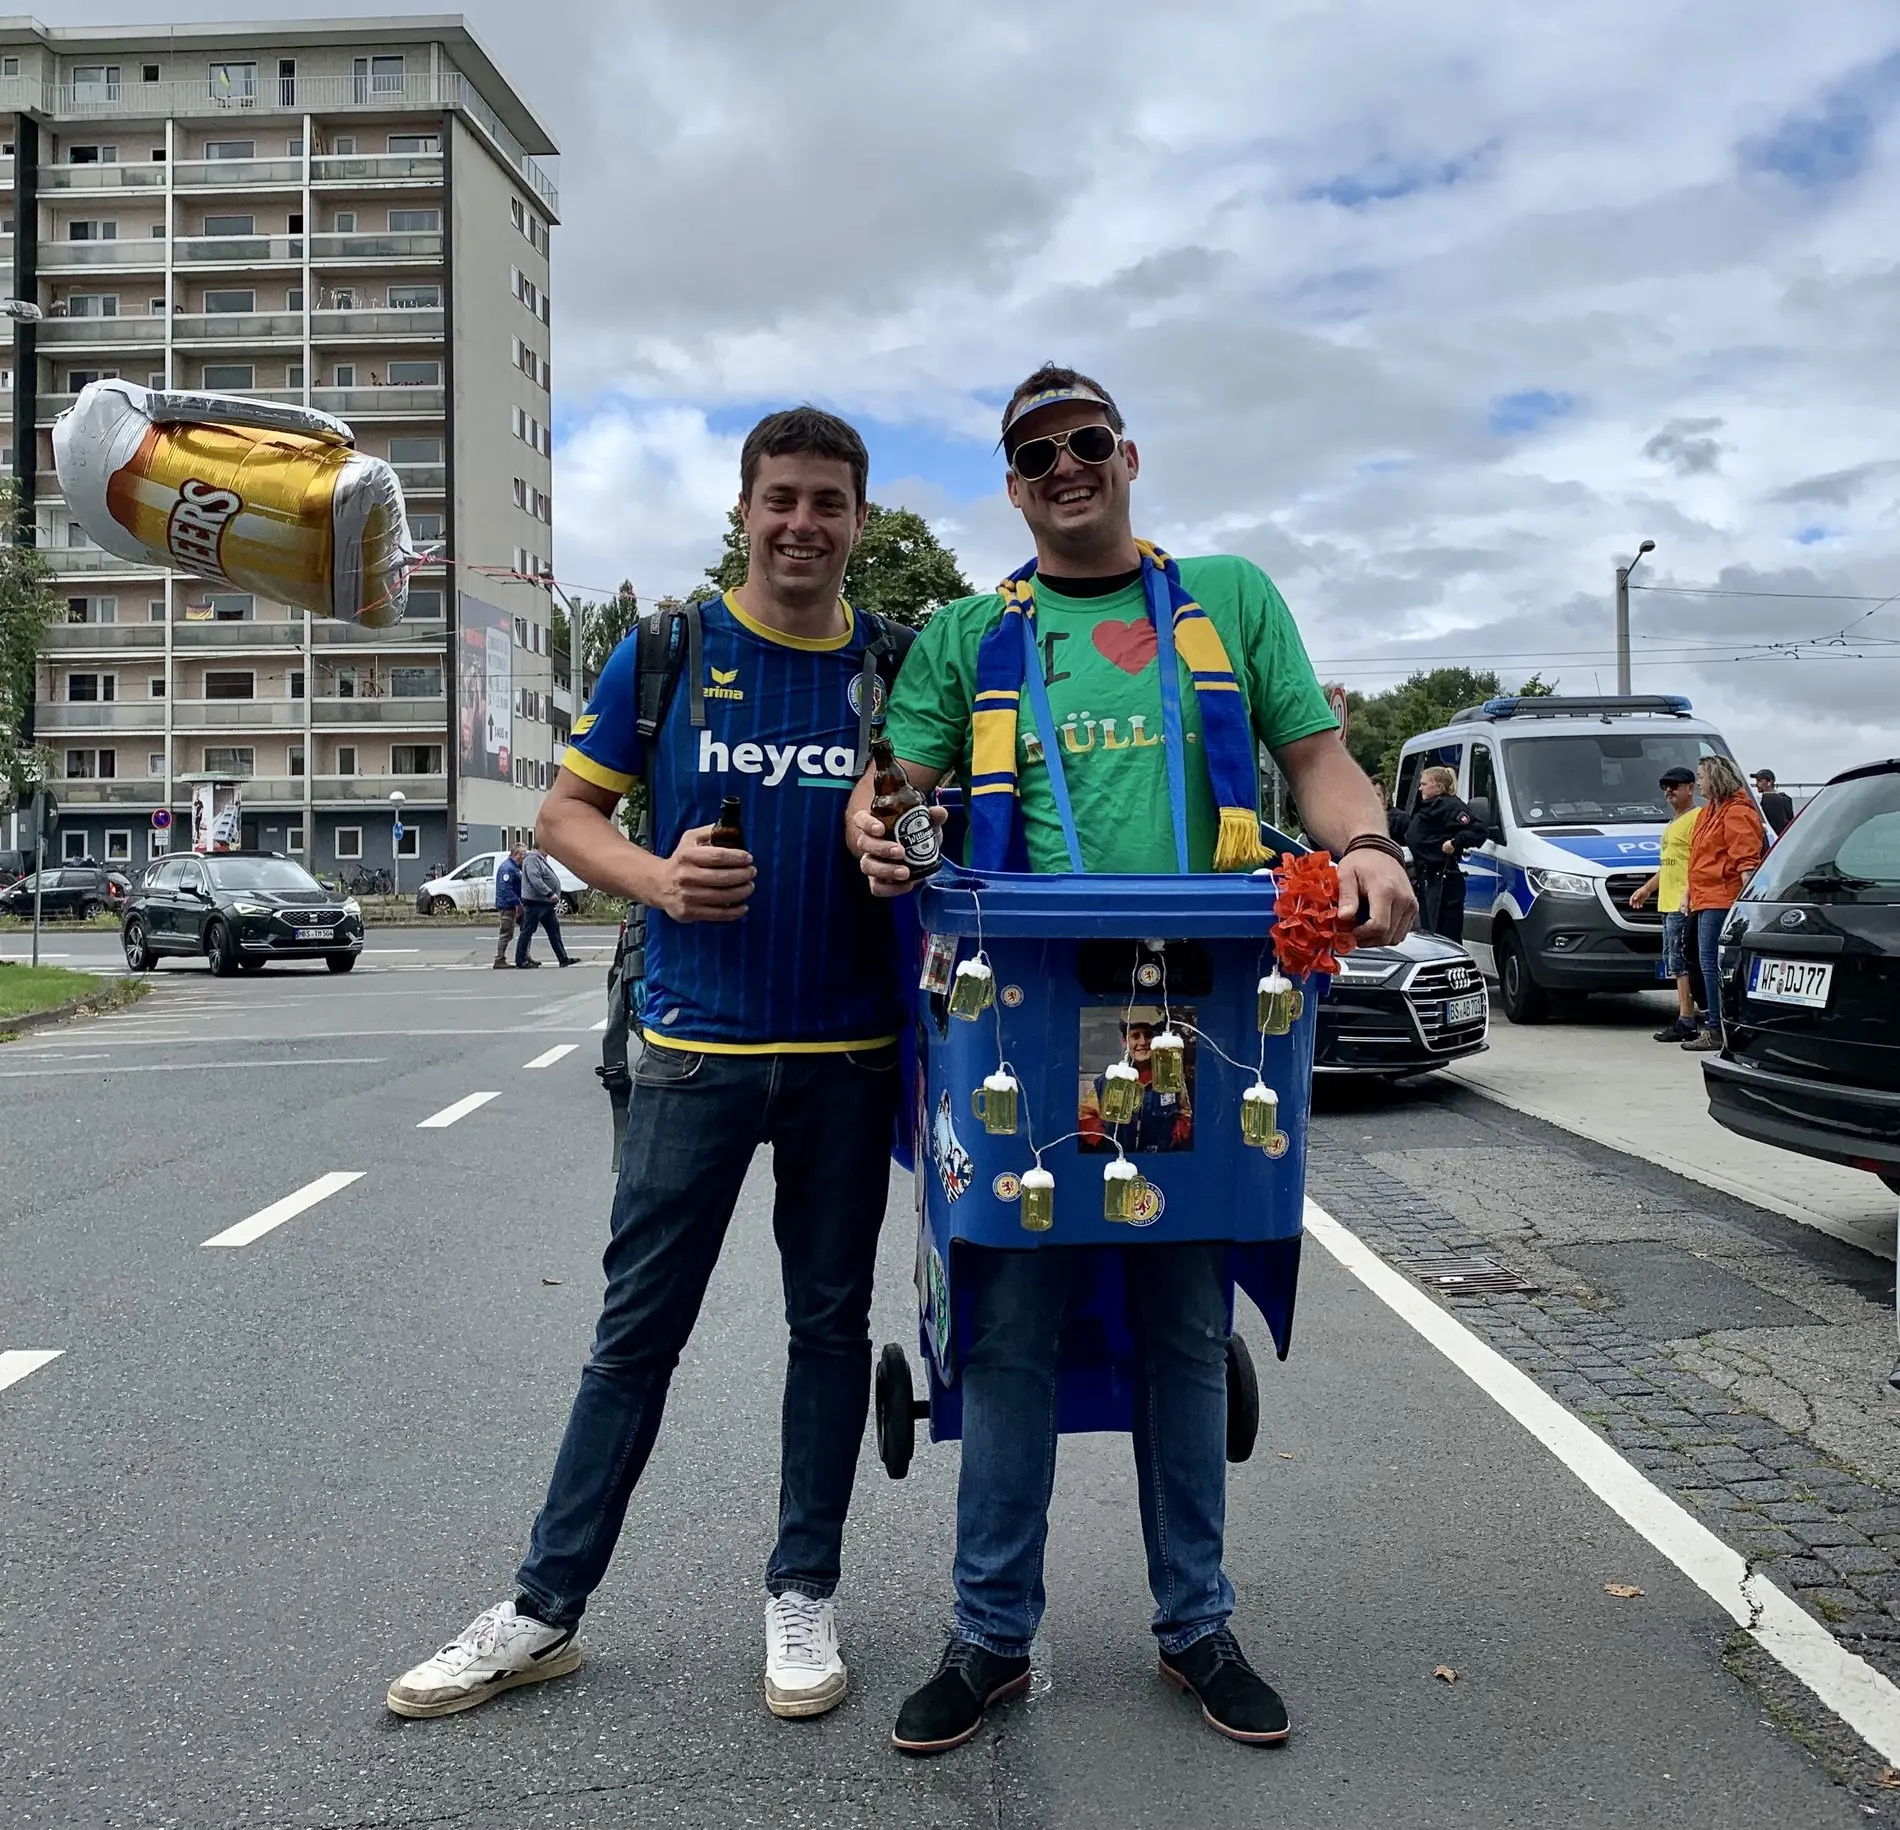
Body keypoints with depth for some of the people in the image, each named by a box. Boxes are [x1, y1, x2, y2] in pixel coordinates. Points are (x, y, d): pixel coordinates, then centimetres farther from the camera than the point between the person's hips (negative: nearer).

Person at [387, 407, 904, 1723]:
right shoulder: (666, 651, 1)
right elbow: (567, 811, 4)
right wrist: (660, 878, -15)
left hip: (849, 1055, 1)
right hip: (695, 1047, -1)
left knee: (832, 1323, 11)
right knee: (638, 1333, 5)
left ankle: (804, 1592, 26)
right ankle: (546, 1608, 18)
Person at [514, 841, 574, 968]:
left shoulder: (541, 860, 20)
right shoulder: (532, 859, -14)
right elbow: (535, 879, -26)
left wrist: (555, 896, 22)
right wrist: (550, 893, -29)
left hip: (546, 903, 11)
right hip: (535, 902, -11)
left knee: (554, 930, 8)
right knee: (528, 931, -3)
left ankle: (563, 958, 9)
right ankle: (520, 960, 3)